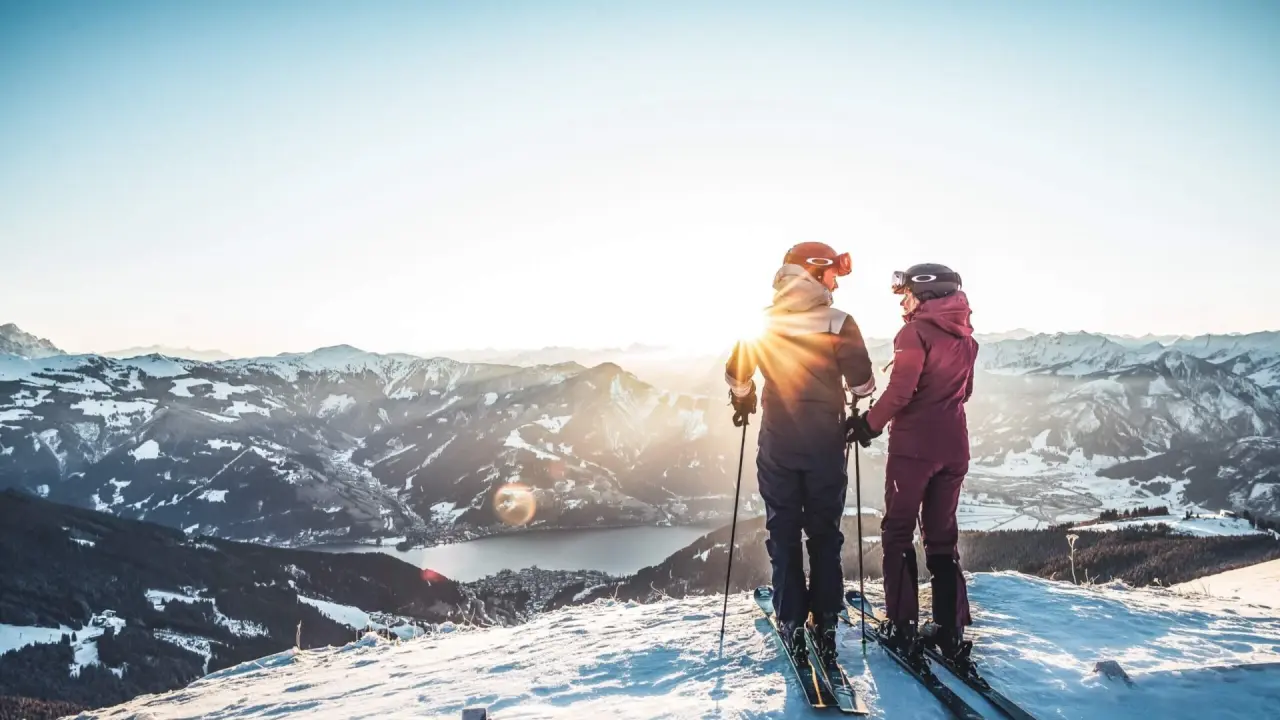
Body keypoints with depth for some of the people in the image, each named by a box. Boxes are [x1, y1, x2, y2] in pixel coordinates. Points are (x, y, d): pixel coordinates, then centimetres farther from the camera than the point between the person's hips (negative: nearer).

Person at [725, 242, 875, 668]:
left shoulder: (760, 323, -2)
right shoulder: (839, 324, -10)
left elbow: (736, 376, 7)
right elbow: (861, 382, -9)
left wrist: (742, 402, 28)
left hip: (776, 445, 1)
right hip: (826, 445, -1)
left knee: (783, 535, 11)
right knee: (824, 535, 12)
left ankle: (792, 626, 12)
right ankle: (825, 626, 17)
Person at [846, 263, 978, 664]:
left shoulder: (917, 331, -10)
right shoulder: (966, 338, 12)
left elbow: (900, 390, -18)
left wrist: (869, 424, -8)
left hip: (914, 446, -6)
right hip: (954, 447, 7)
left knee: (898, 532, 4)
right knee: (942, 535, 13)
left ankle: (903, 627, 4)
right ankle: (951, 630, 12)